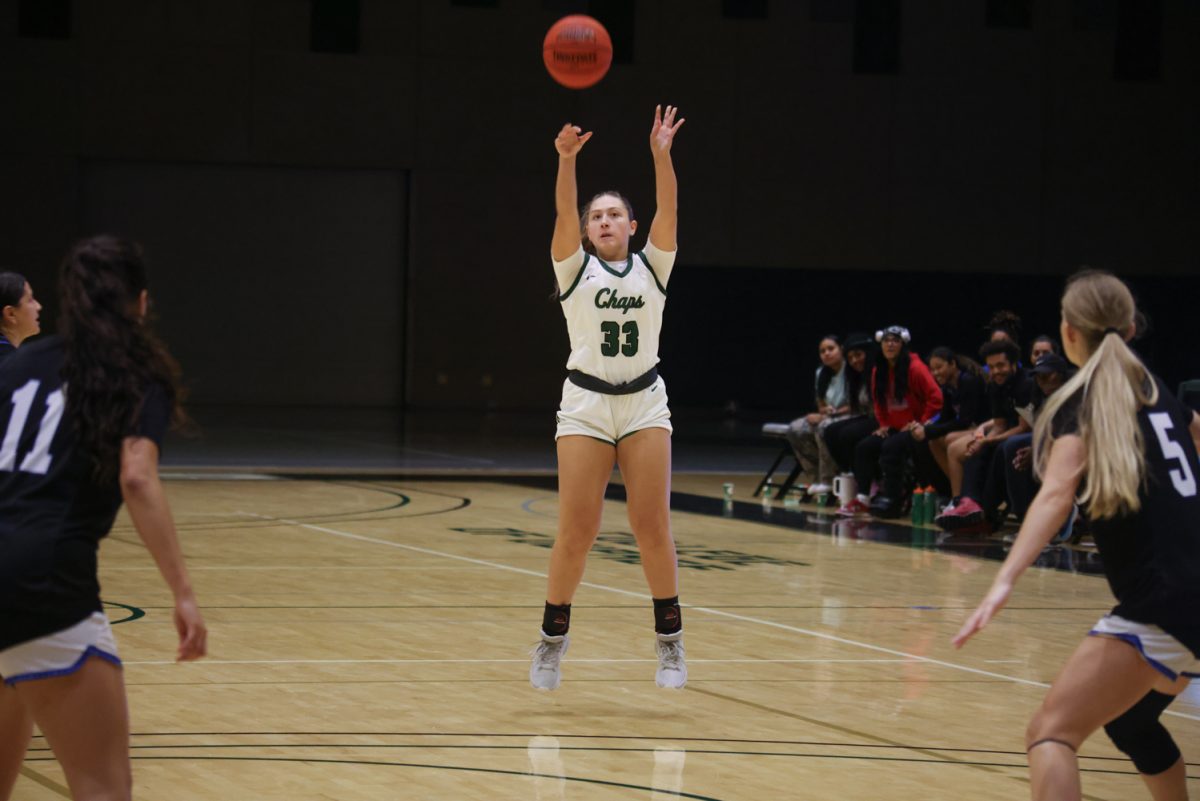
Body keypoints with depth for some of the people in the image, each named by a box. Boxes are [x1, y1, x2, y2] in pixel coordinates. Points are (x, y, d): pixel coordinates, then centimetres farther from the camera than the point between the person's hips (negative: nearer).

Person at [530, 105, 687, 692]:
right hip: (586, 405, -1)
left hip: (645, 405, 1)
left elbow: (668, 210, -6)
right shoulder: (575, 269, 6)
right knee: (576, 530, -5)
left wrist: (661, 156, -21)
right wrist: (567, 159, -27)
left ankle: (669, 637, 7)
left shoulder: (651, 267, 9)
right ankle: (552, 639, 9)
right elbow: (564, 211, -11)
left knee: (652, 525, -4)